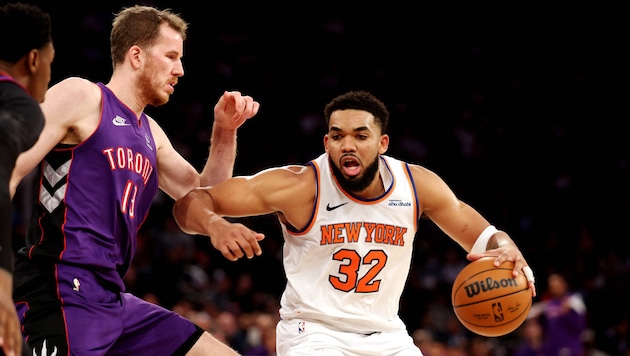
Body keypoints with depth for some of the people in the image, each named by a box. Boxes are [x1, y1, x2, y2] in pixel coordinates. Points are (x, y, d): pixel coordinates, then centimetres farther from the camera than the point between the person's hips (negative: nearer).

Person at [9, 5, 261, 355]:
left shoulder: (149, 132, 21)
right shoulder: (81, 96, -3)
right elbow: (7, 173, -11)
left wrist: (225, 131, 14)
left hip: (115, 300, 9)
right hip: (61, 296, -9)